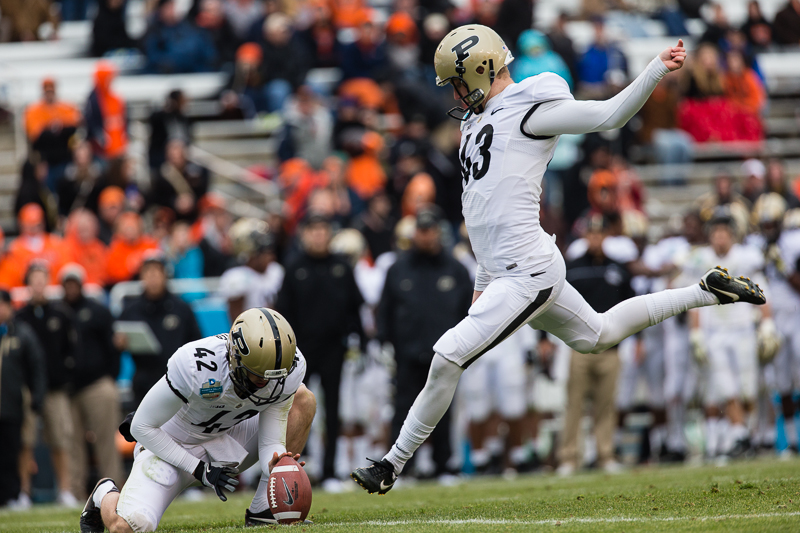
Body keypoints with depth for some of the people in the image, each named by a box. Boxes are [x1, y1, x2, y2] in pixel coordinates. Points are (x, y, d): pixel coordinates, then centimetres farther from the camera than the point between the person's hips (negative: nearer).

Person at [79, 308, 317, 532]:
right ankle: (106, 495, 15)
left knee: (302, 400, -10)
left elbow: (271, 442, -14)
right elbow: (141, 427, -22)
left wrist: (277, 468, -40)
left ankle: (264, 509, -8)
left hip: (227, 438, 5)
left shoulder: (290, 369, -22)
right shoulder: (195, 367, -35)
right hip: (172, 446, -5)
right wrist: (200, 470, -23)